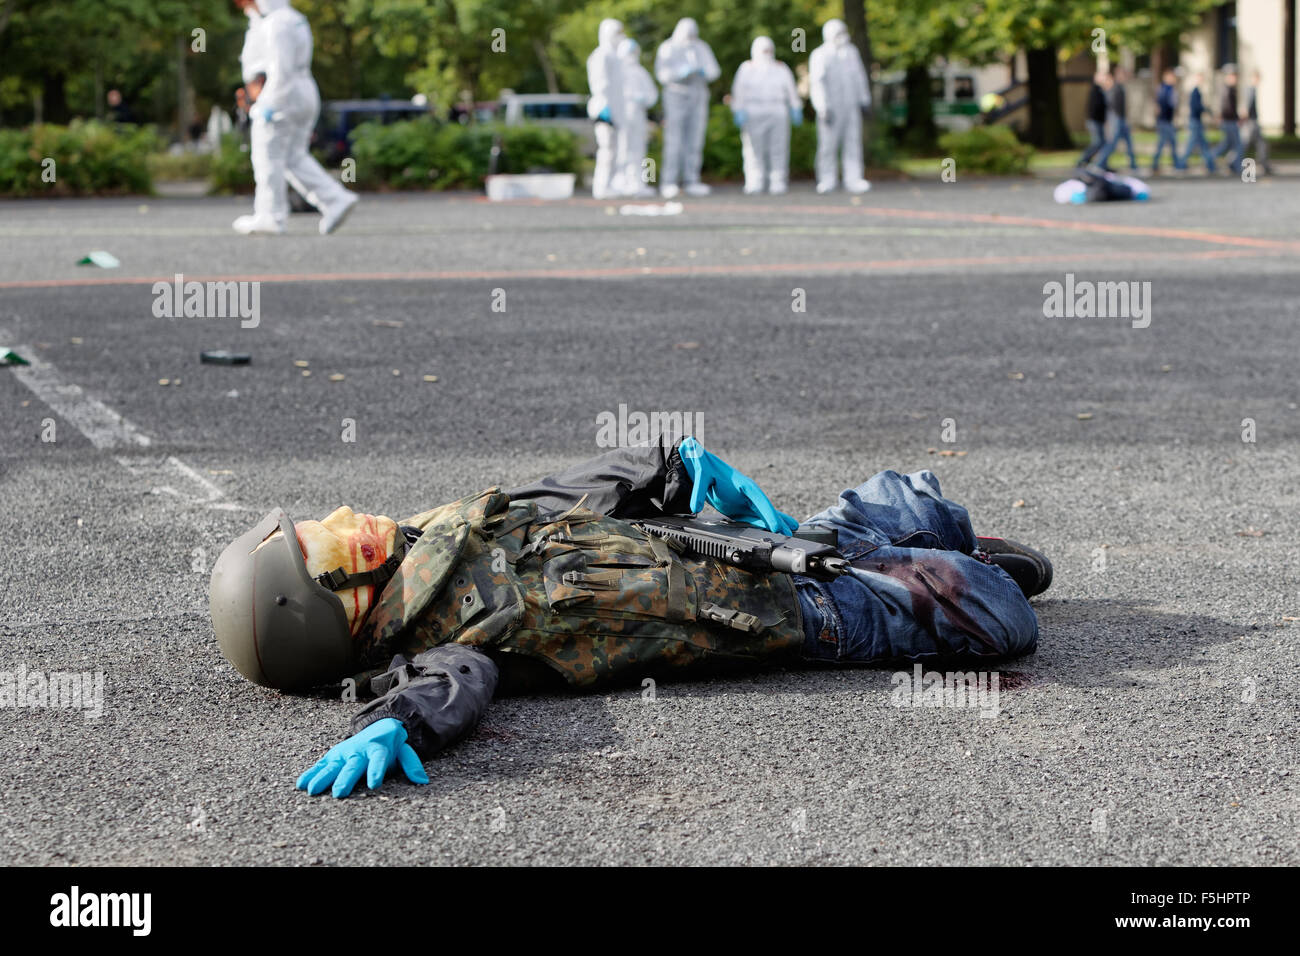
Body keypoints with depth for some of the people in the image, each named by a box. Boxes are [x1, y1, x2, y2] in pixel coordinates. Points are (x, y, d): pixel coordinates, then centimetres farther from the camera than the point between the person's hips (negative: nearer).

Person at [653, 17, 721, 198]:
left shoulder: (702, 48, 8)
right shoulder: (667, 49, -3)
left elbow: (714, 71, 4)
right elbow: (663, 74, -13)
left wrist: (705, 72, -19)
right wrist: (682, 72, -30)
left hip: (698, 97, 4)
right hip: (676, 96, -4)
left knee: (695, 141, 0)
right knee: (674, 141, -11)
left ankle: (691, 182, 3)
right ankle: (669, 183, -12)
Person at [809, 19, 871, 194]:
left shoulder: (851, 52, 10)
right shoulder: (820, 56, -7)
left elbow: (859, 76, 20)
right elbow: (817, 83, -14)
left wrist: (864, 99, 20)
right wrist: (823, 108, -22)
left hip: (851, 107, 5)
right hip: (831, 107, -5)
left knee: (853, 142, -1)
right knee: (828, 143, -3)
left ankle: (853, 179, -2)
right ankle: (827, 180, 6)